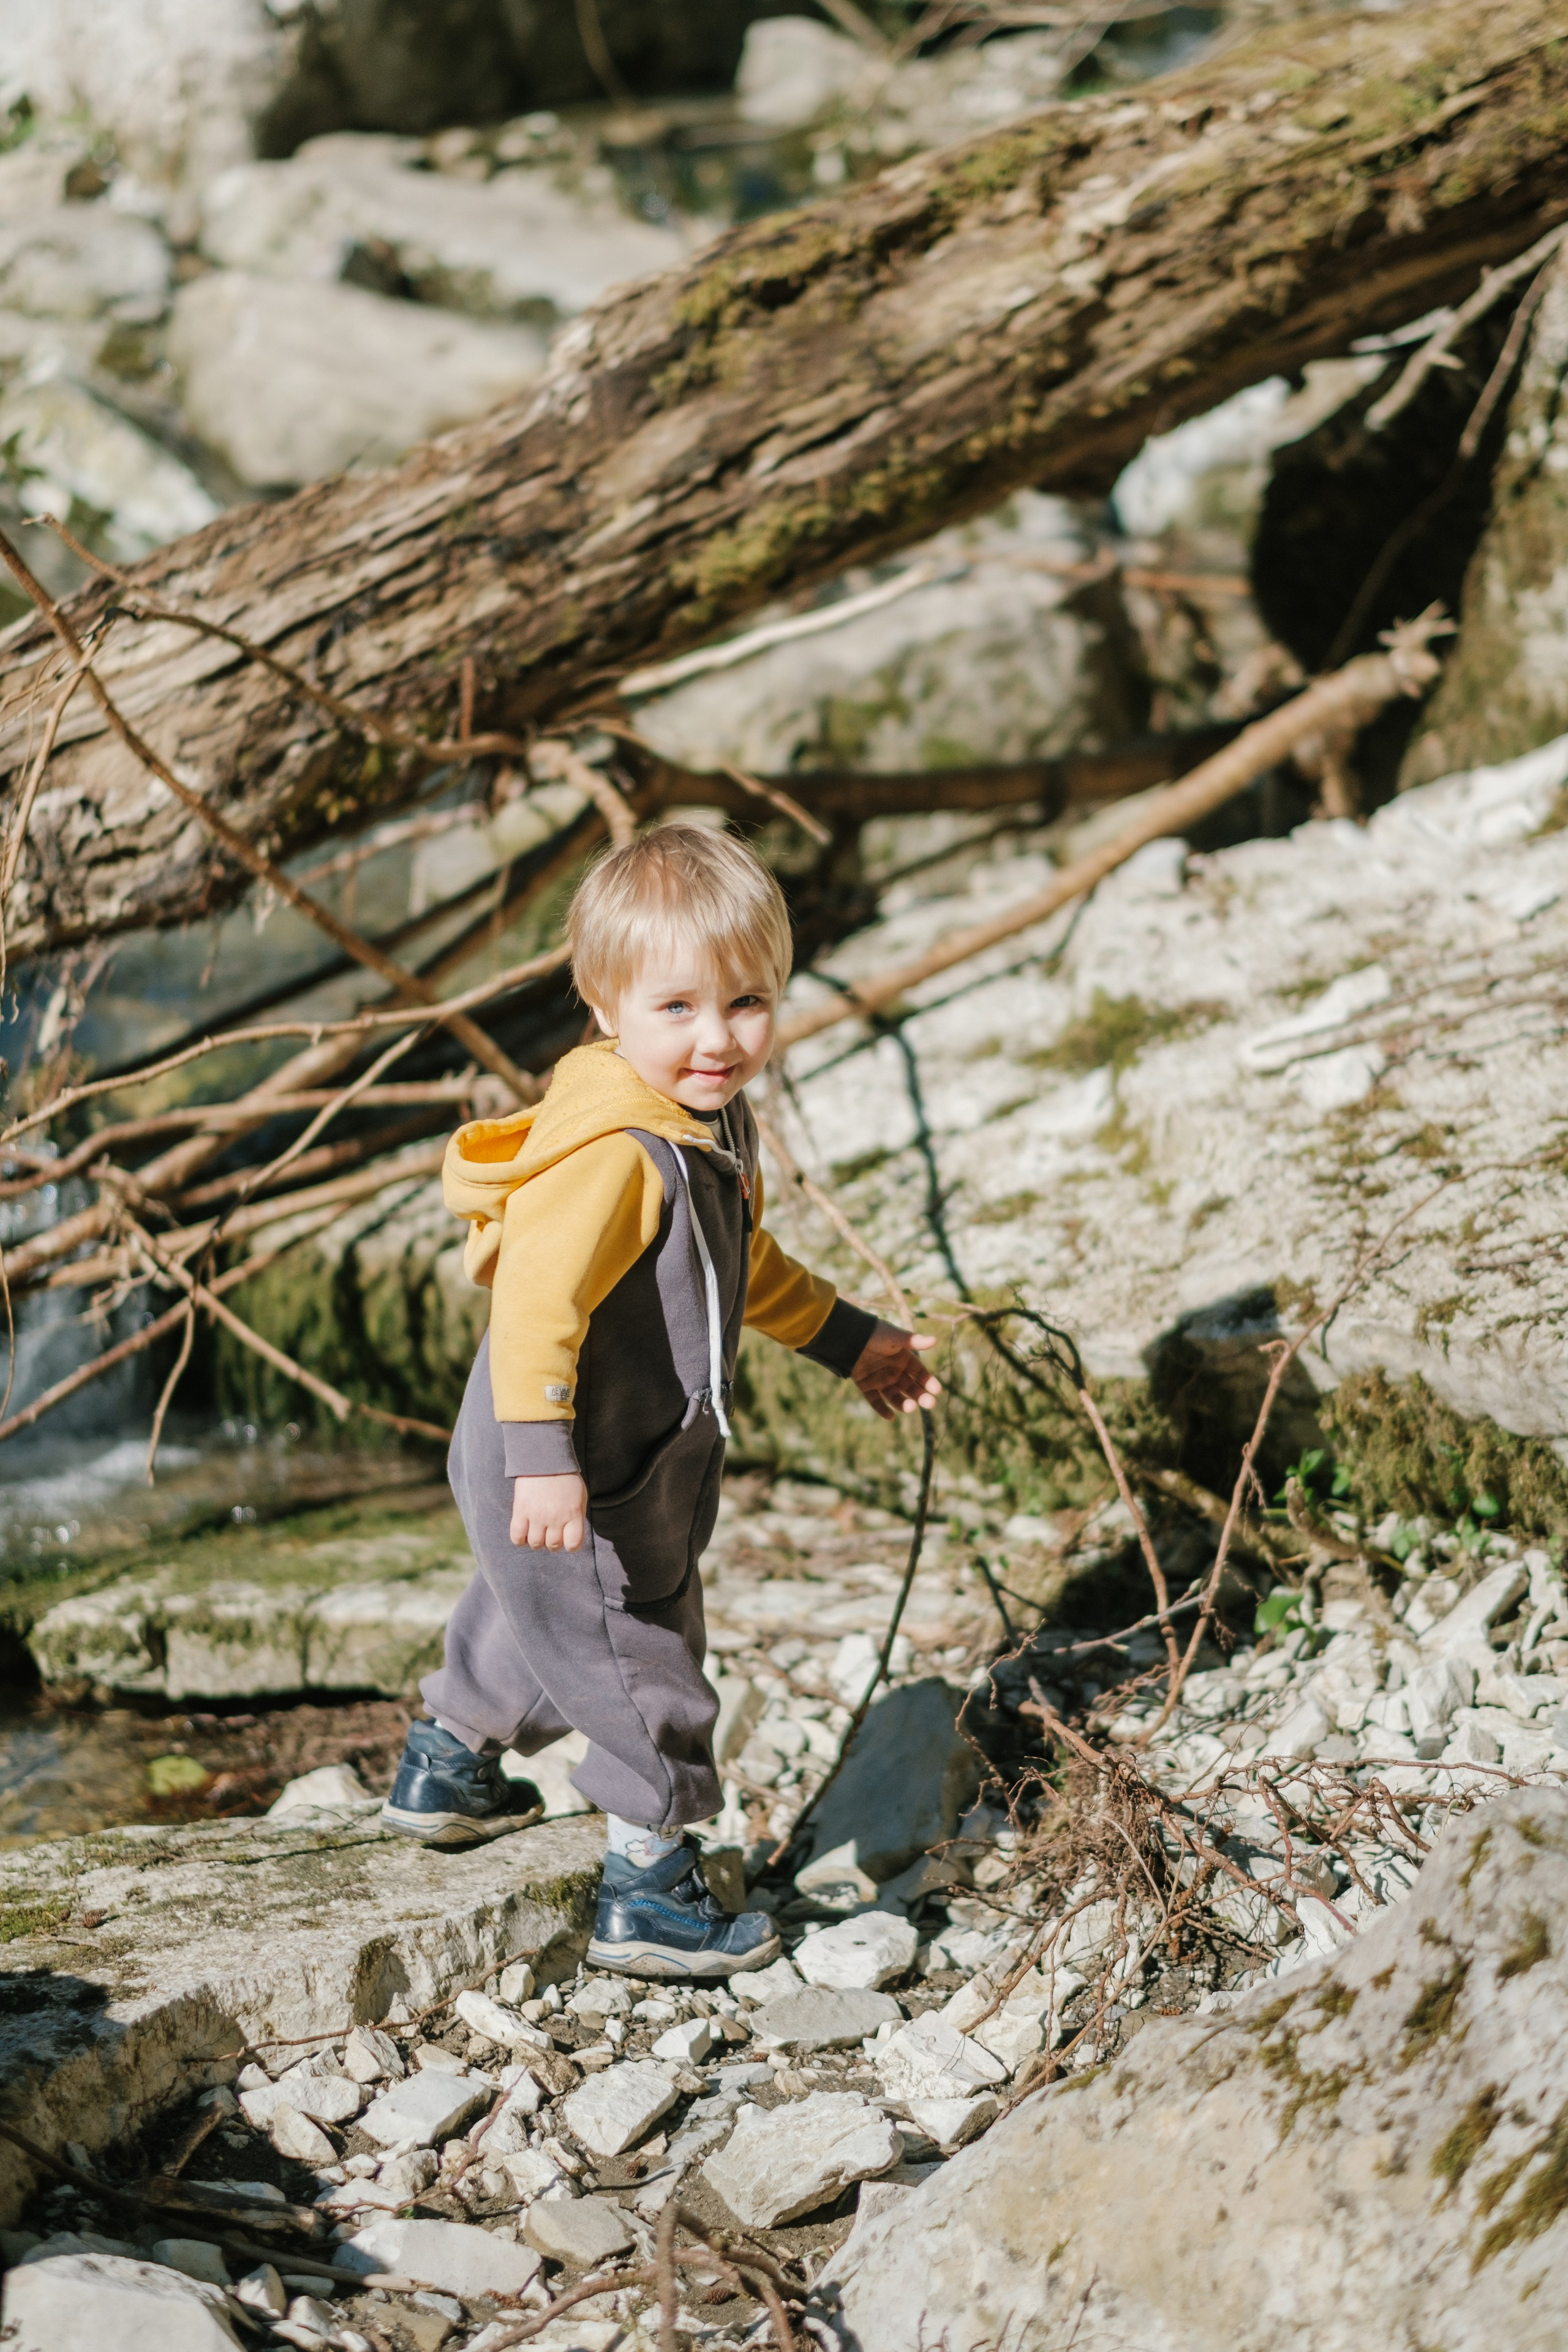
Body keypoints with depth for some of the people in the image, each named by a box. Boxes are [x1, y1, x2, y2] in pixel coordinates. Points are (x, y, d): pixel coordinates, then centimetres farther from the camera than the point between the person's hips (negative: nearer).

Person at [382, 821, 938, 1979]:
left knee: (540, 1623, 30)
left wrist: (848, 1339, 26)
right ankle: (652, 1897, 17)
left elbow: (743, 1260, 21)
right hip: (576, 1482, -10)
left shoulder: (711, 1124, 4)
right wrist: (541, 1460, -41)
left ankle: (448, 1772, 52)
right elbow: (535, 1300, -37)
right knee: (642, 1670, 2)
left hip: (643, 1465, 10)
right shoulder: (613, 1154, -31)